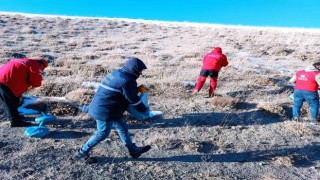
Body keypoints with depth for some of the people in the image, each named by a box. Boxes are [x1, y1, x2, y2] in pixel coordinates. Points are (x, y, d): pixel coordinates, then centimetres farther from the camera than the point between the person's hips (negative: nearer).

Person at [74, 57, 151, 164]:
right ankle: (81, 154, 21)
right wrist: (145, 110, -1)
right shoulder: (126, 81, -21)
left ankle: (133, 150, 29)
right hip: (105, 111, -11)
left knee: (122, 127, 16)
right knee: (103, 133, 4)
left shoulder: (116, 73, 10)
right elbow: (134, 100, -16)